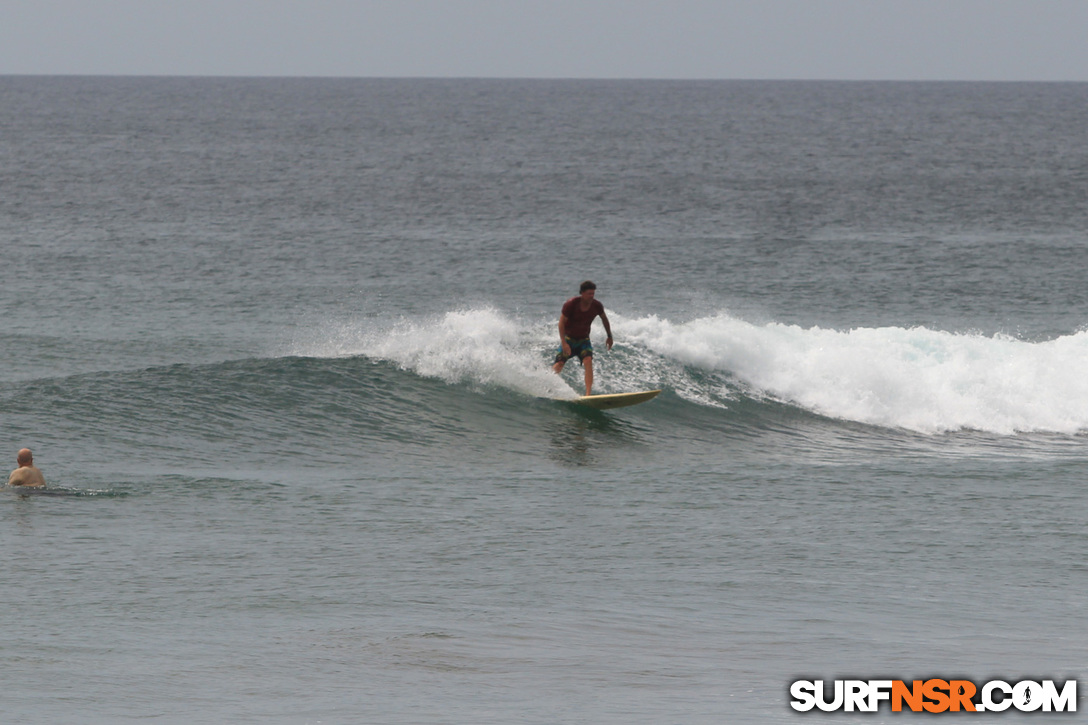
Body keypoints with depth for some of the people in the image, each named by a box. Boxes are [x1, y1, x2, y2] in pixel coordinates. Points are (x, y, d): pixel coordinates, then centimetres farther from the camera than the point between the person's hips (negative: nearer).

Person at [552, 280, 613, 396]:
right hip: (568, 339, -2)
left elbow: (604, 319, 12)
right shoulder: (571, 304, -20)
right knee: (558, 366, -12)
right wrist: (564, 343, -24)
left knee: (588, 361, -24)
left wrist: (610, 337, 19)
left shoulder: (597, 306, -9)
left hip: (583, 340, 2)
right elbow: (561, 323, -16)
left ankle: (588, 393, -31)